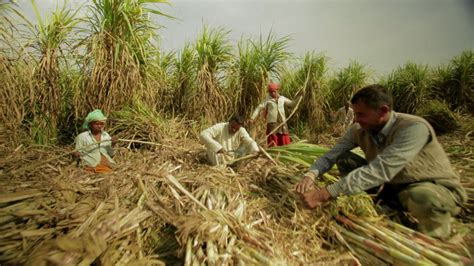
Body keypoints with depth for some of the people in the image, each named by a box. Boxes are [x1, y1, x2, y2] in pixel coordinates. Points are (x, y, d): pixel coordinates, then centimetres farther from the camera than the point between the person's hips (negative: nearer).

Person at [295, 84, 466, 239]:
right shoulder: (358, 130, -12)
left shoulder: (414, 128, -31)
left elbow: (380, 171, -40)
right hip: (392, 186, 5)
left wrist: (326, 194, -43)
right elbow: (332, 155, -10)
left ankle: (432, 239, -4)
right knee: (344, 159, -10)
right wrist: (311, 175, -32)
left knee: (423, 197, -40)